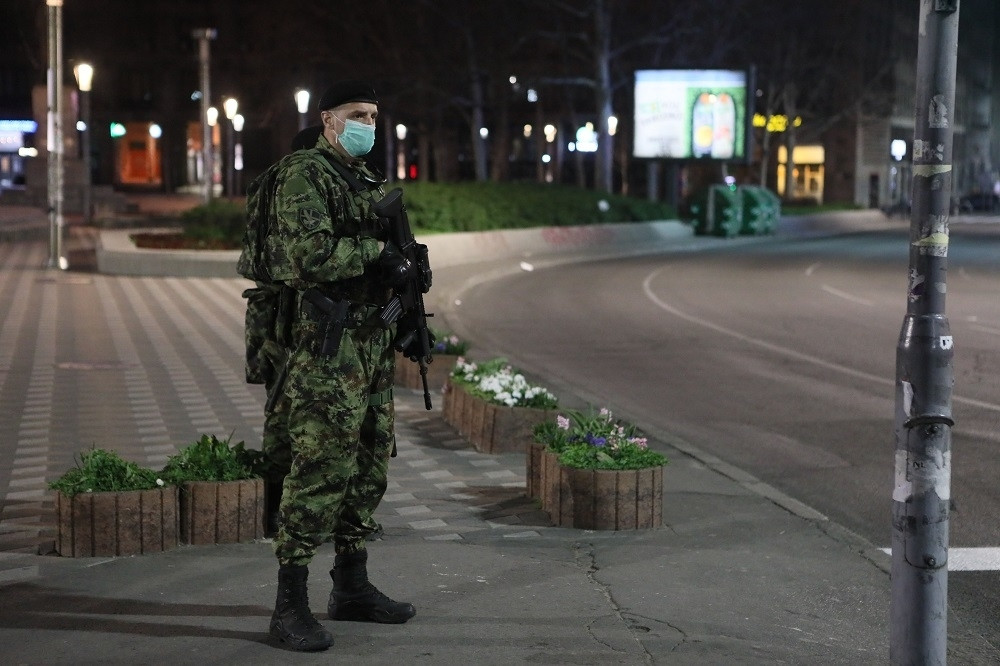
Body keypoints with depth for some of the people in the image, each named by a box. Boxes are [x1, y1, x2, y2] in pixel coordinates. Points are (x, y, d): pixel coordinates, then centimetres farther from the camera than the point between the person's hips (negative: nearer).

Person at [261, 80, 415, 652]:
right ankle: (291, 605, -5)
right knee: (319, 471, -11)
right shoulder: (304, 174, -8)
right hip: (325, 345, -9)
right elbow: (309, 252, -21)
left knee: (368, 469, 13)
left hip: (372, 341, 9)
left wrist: (403, 266, 8)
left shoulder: (367, 181, 20)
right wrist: (377, 251, -13)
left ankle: (353, 588, 24)